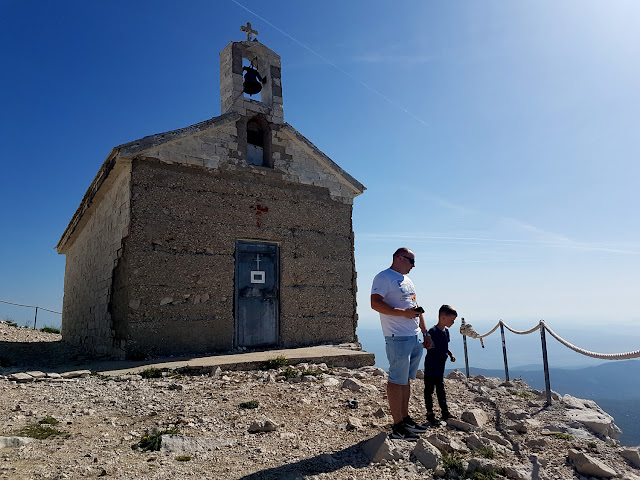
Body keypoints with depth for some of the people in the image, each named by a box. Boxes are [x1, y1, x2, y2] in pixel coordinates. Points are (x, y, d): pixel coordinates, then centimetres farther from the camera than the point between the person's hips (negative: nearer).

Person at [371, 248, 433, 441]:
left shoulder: (407, 280, 22)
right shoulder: (383, 277, -7)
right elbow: (375, 303, -18)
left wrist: (425, 332, 21)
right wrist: (403, 312, -23)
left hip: (415, 338, 9)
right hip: (398, 338, -9)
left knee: (406, 379, 14)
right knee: (397, 380, -4)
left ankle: (405, 418, 24)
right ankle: (398, 426, 3)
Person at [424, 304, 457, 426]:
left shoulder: (446, 331, 7)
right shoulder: (432, 331, -20)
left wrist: (450, 354, 6)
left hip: (440, 368, 8)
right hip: (431, 368, -8)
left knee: (441, 389, 18)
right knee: (429, 390, 5)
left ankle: (445, 412, 29)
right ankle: (430, 414, 15)